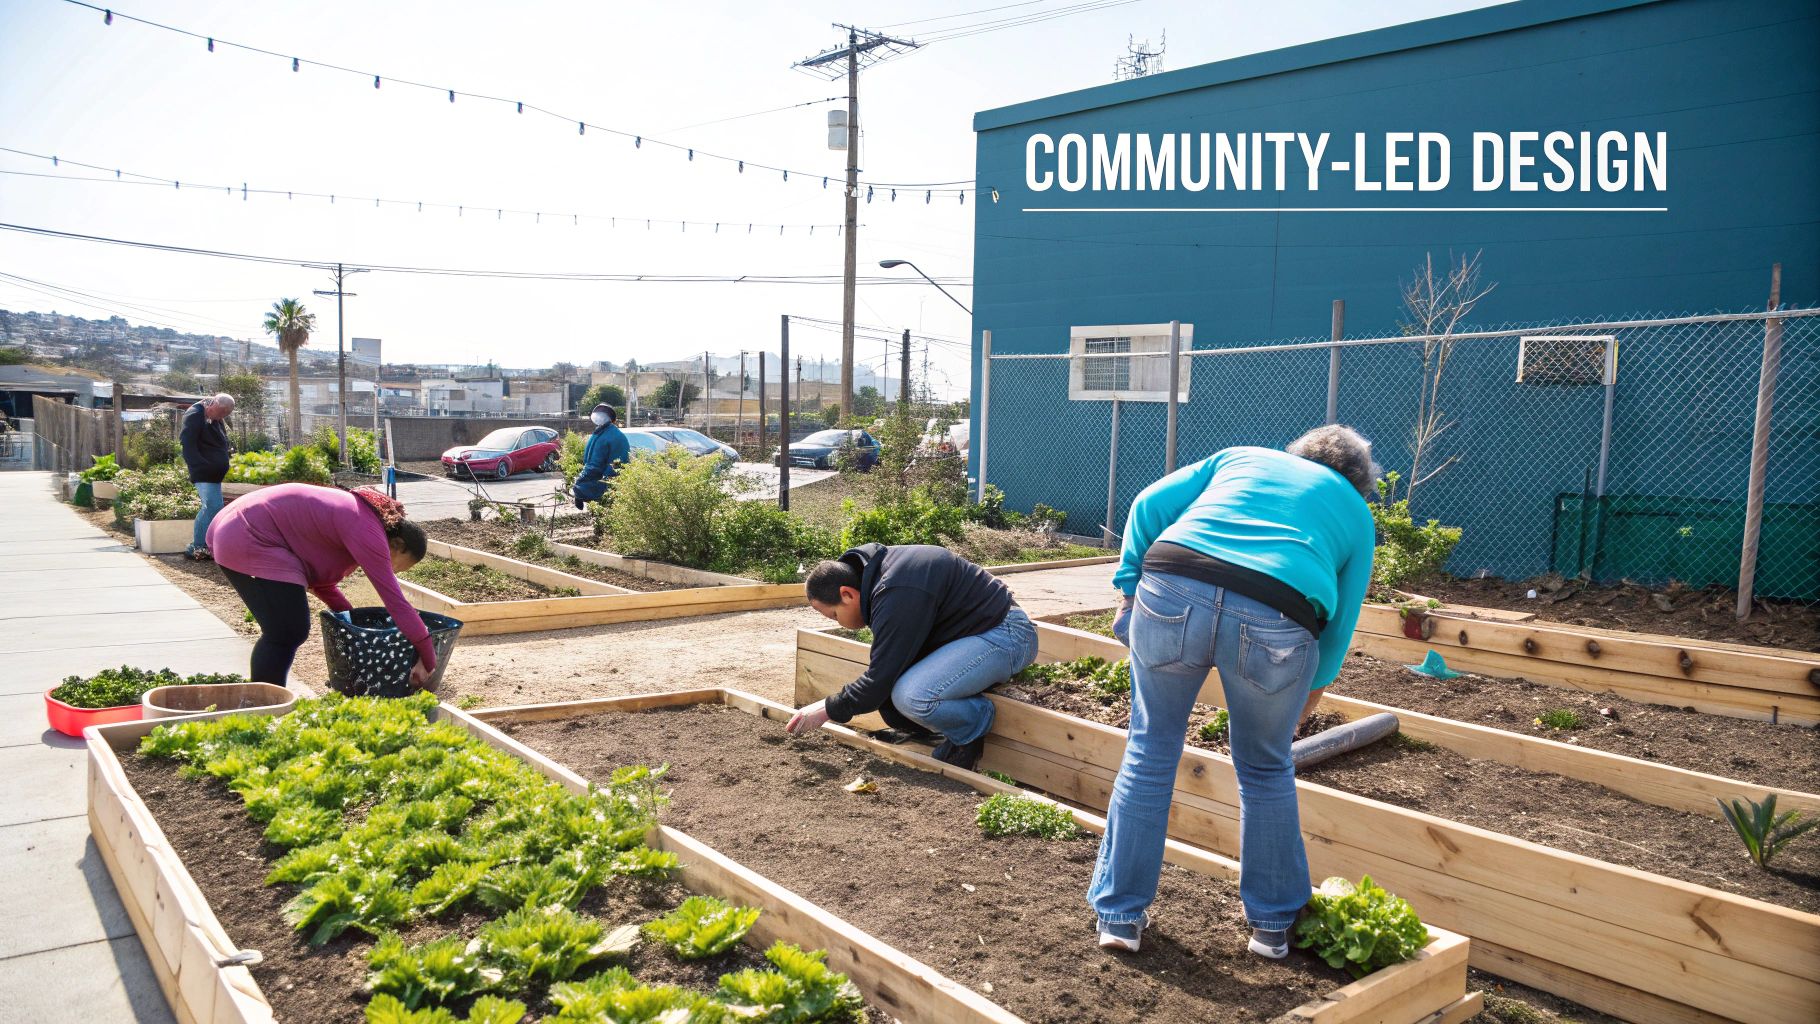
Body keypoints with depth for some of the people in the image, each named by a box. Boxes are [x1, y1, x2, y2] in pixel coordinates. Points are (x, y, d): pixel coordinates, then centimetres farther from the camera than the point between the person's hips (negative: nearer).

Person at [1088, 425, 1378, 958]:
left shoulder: (1242, 456, 31)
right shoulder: (1355, 512, 29)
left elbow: (1150, 504, 17)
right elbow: (1339, 623, 24)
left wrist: (1130, 588, 16)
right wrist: (1309, 694, 36)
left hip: (1172, 594, 1)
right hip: (1276, 621, 0)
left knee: (1150, 753, 18)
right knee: (1265, 770, 22)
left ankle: (1120, 914, 25)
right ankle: (1274, 922, 36)